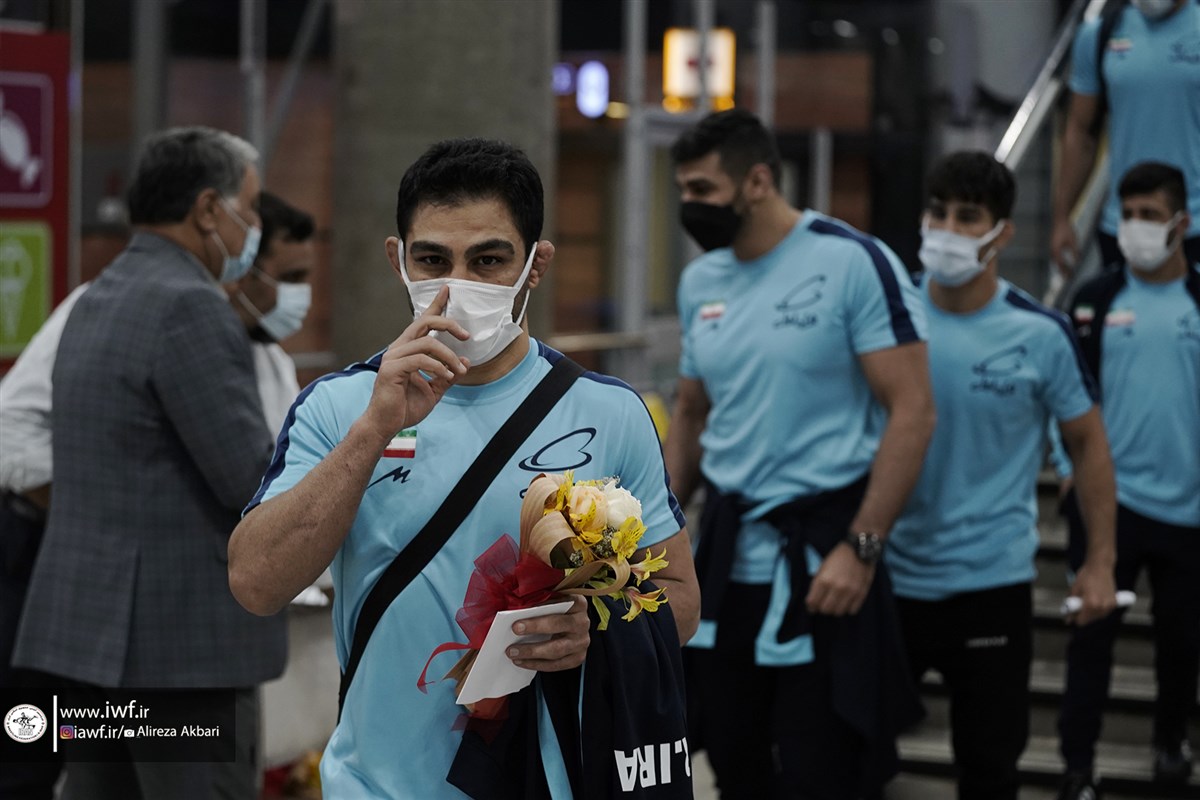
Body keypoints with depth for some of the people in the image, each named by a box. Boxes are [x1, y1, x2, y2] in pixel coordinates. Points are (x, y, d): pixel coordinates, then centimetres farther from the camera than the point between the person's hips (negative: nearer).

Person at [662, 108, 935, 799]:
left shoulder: (853, 262, -11)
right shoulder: (700, 282, 9)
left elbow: (913, 411, -14)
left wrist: (860, 548, -19)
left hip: (822, 555, -6)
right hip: (725, 555, 6)